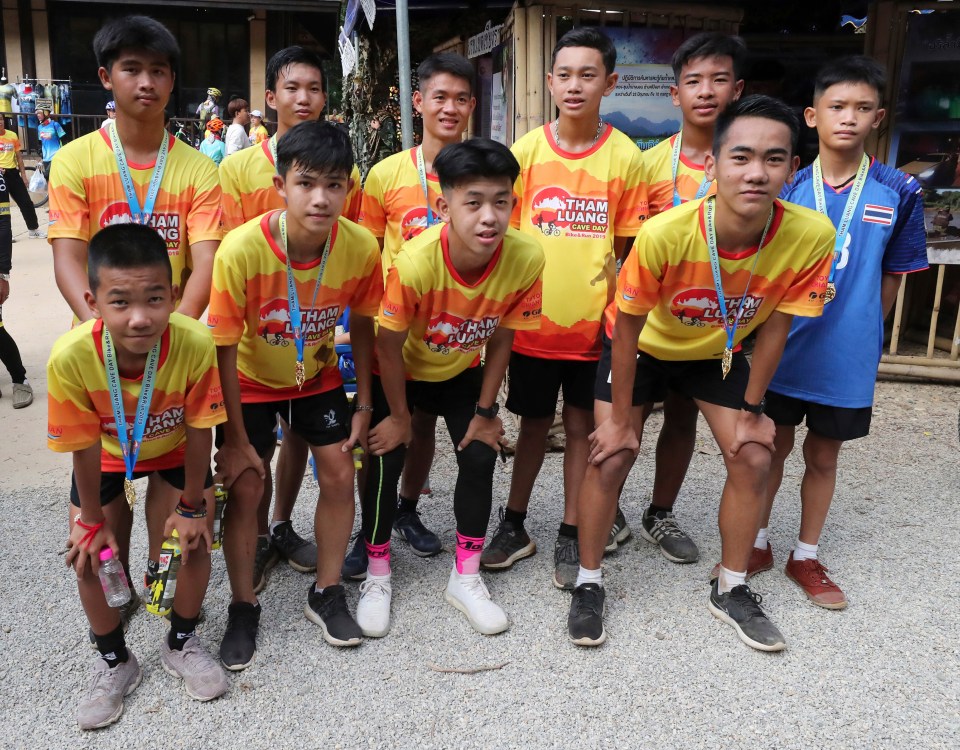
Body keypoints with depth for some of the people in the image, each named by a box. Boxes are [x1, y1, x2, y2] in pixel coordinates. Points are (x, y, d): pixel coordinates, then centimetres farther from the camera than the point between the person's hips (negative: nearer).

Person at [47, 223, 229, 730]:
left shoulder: (197, 344, -39)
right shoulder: (70, 356, -38)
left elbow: (198, 433, -22)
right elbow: (84, 447, -21)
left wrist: (191, 507, -10)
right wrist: (92, 520, -7)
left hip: (174, 450, 0)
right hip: (106, 456, 1)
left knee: (194, 543, -4)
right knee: (91, 558, 0)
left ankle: (180, 644, 27)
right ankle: (115, 662, 28)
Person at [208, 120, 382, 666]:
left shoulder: (361, 247, -25)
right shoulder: (242, 250, -33)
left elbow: (363, 324, -6)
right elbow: (224, 350, -23)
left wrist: (363, 405, -3)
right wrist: (235, 439, -17)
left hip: (318, 375, 3)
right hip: (252, 381, -2)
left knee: (340, 475, 1)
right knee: (246, 487, -3)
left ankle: (327, 594, 22)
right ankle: (244, 607, 19)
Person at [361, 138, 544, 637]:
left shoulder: (526, 258, -29)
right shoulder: (416, 260, -38)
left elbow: (501, 338, -13)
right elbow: (388, 344, -23)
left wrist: (484, 411, -6)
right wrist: (399, 416, -12)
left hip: (461, 370, 3)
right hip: (399, 371, -2)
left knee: (480, 457, -4)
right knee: (385, 460, -5)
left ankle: (466, 578, 17)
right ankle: (377, 576, 20)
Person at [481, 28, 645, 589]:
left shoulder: (625, 156, -4)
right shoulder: (527, 150, -2)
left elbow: (627, 247, 1)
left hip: (593, 322, 0)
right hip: (533, 319, 1)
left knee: (582, 427, 10)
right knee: (535, 423, 14)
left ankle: (570, 536, 26)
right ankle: (515, 526, 31)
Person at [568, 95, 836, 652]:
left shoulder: (812, 236, -29)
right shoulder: (664, 234, -36)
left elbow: (774, 326, -13)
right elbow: (628, 327, -21)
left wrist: (751, 410, -5)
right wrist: (621, 418, -13)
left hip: (719, 353, 3)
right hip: (646, 348, -2)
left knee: (754, 457, -2)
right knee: (611, 455, -8)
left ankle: (731, 590, 20)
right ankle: (589, 583, 14)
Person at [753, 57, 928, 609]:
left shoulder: (899, 193, -5)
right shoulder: (786, 186, -5)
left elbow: (892, 276, 3)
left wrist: (862, 334, 3)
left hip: (846, 356, 0)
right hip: (782, 348, 0)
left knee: (824, 455, 13)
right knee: (774, 445, 13)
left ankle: (806, 557, 31)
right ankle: (757, 543, 32)